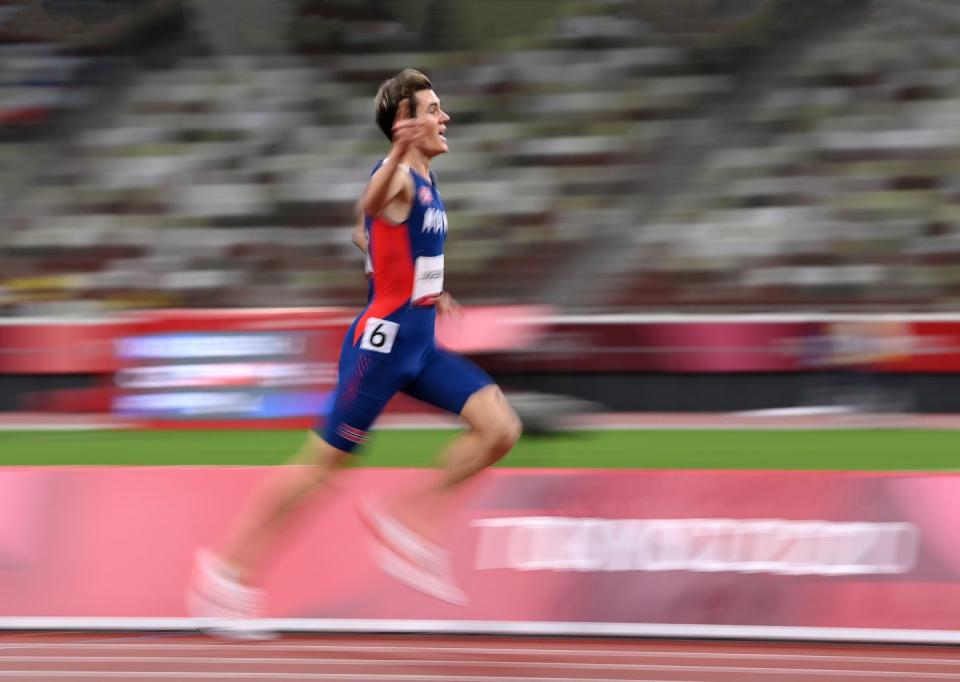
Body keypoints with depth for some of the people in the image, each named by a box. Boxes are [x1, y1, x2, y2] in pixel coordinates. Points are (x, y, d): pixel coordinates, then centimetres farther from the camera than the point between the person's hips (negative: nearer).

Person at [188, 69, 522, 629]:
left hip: (419, 343, 9)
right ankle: (230, 568, 7)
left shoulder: (426, 180, 13)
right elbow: (371, 205, -42)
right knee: (325, 461, -3)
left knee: (501, 427, -4)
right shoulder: (398, 177, -16)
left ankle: (408, 521, 3)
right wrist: (399, 154, -62)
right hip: (383, 340, -9)